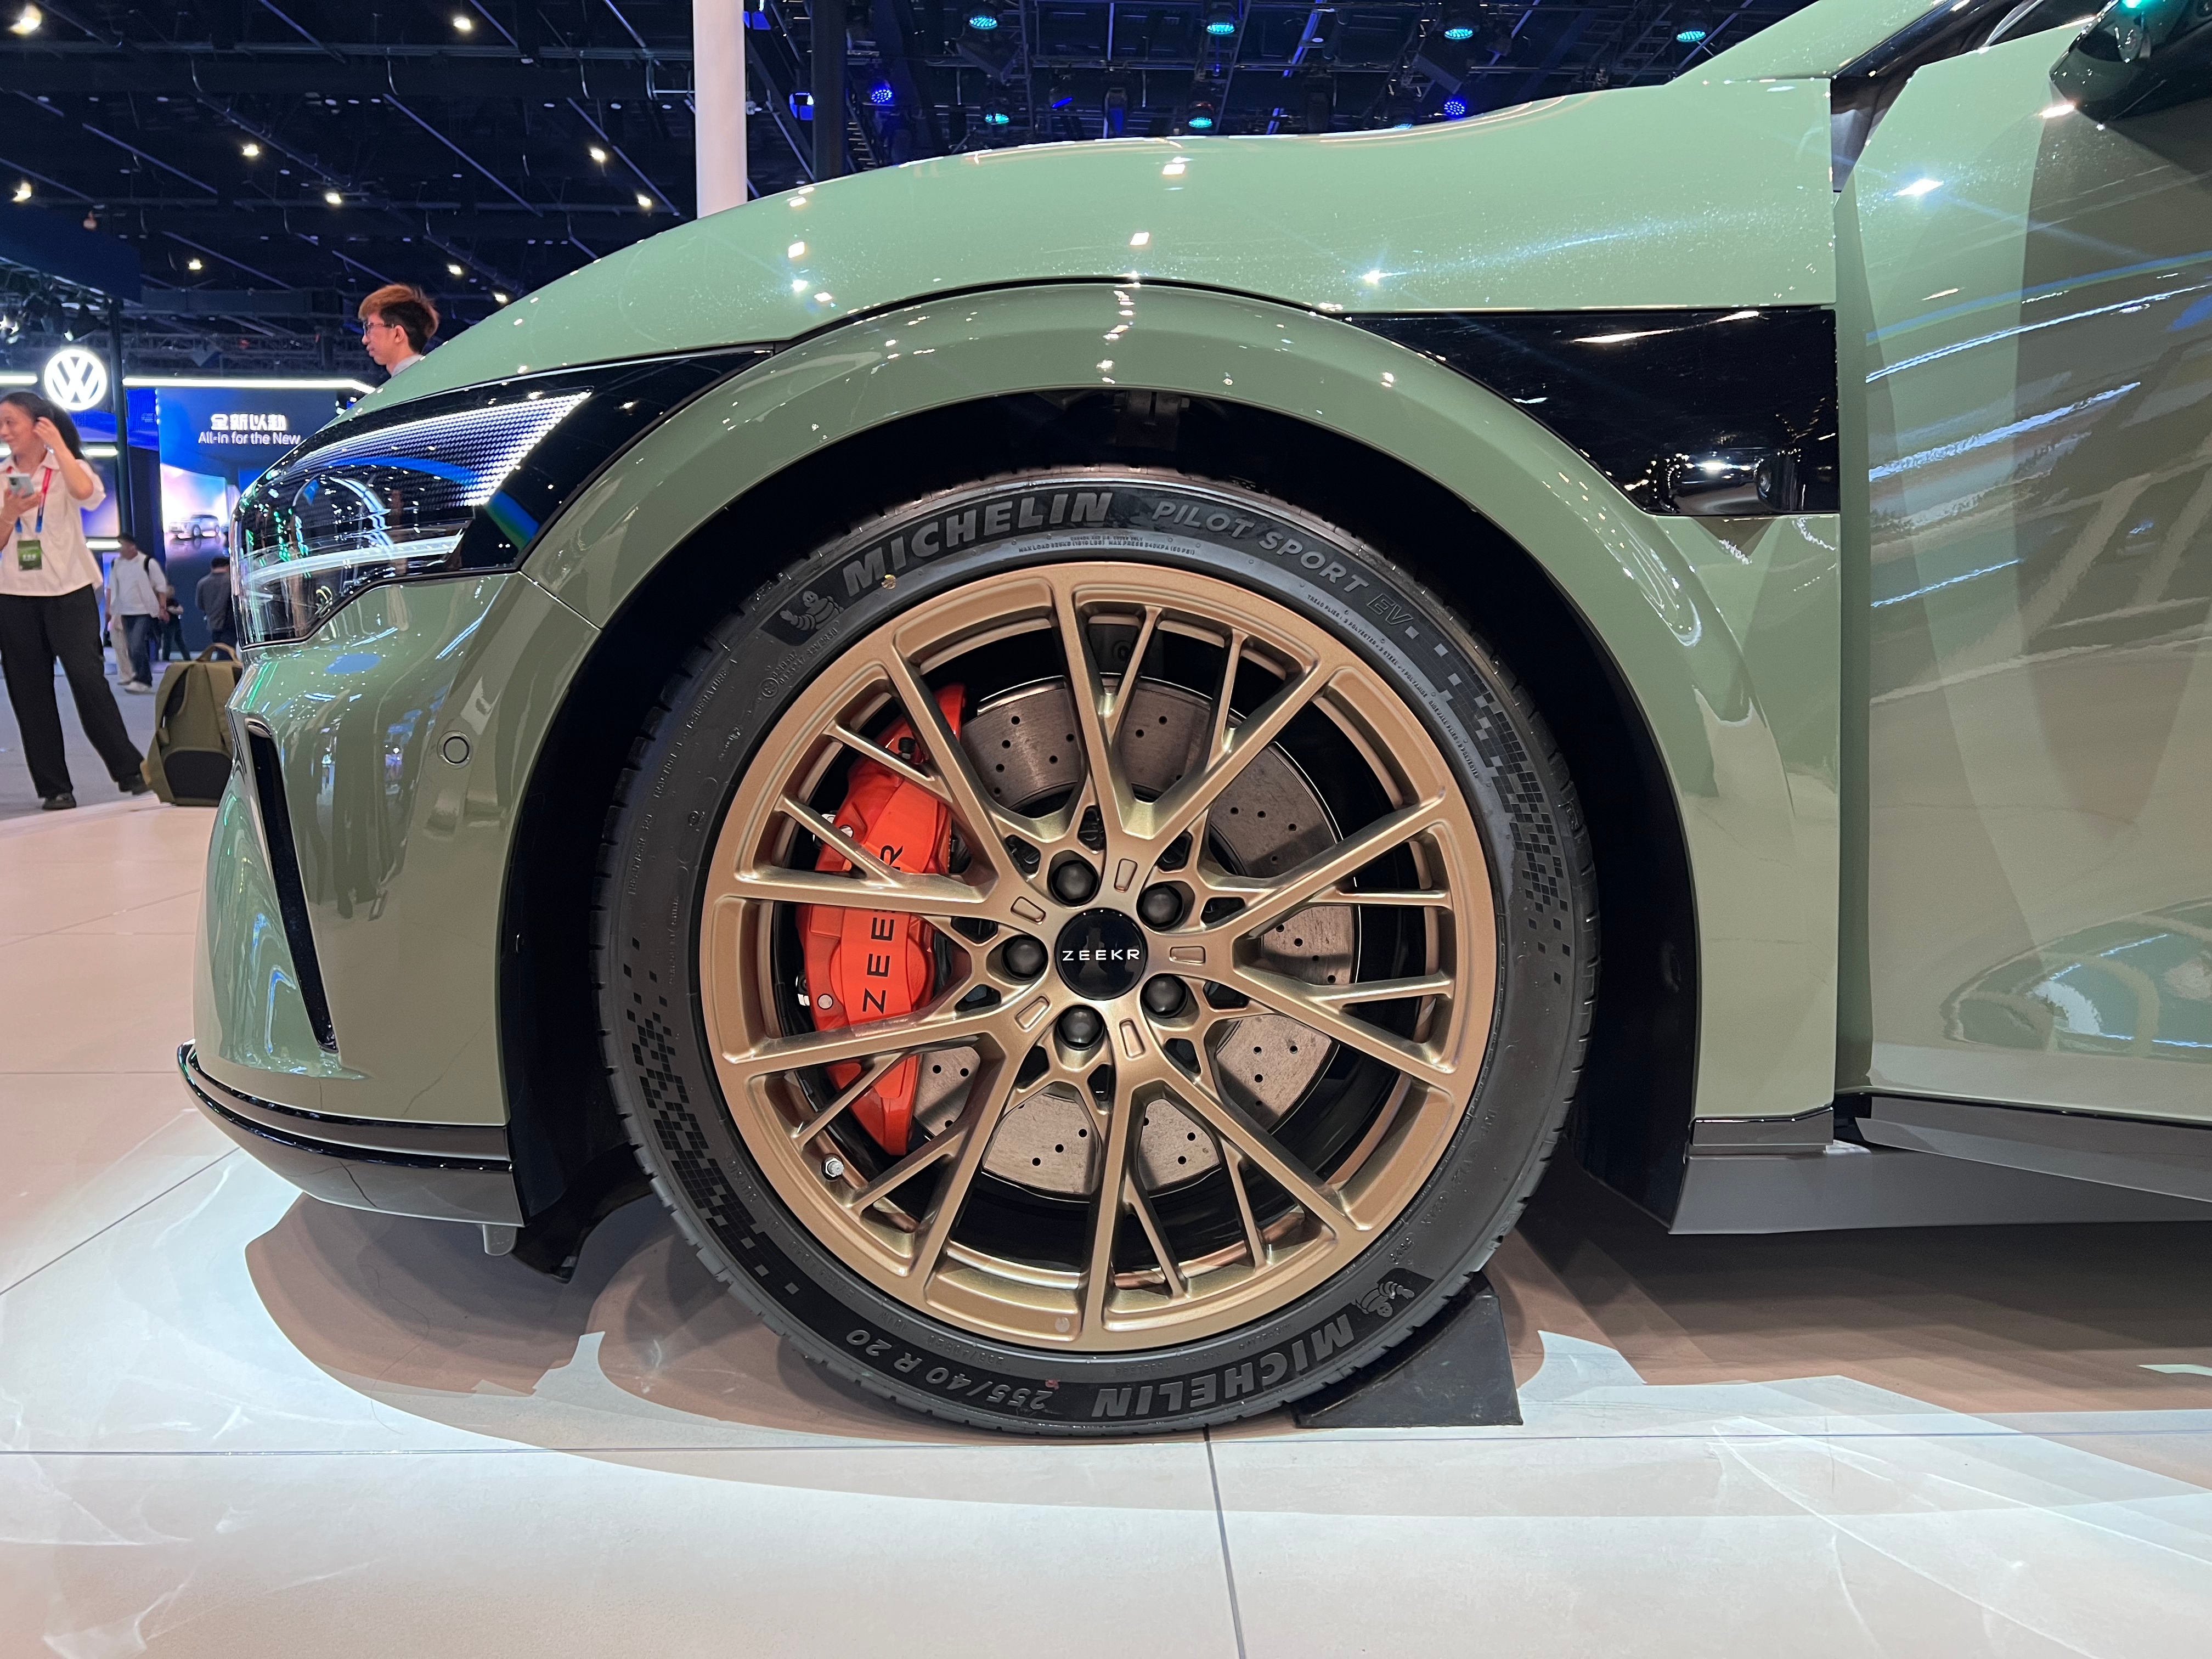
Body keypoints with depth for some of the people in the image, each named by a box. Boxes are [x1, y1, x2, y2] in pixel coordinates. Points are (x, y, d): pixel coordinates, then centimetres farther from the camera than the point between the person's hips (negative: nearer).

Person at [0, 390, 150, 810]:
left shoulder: (66, 468, 1)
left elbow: (88, 494, -24)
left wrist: (59, 444, -16)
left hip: (69, 591, -4)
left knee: (88, 679, -10)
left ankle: (129, 770, 0)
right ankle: (54, 786, 8)